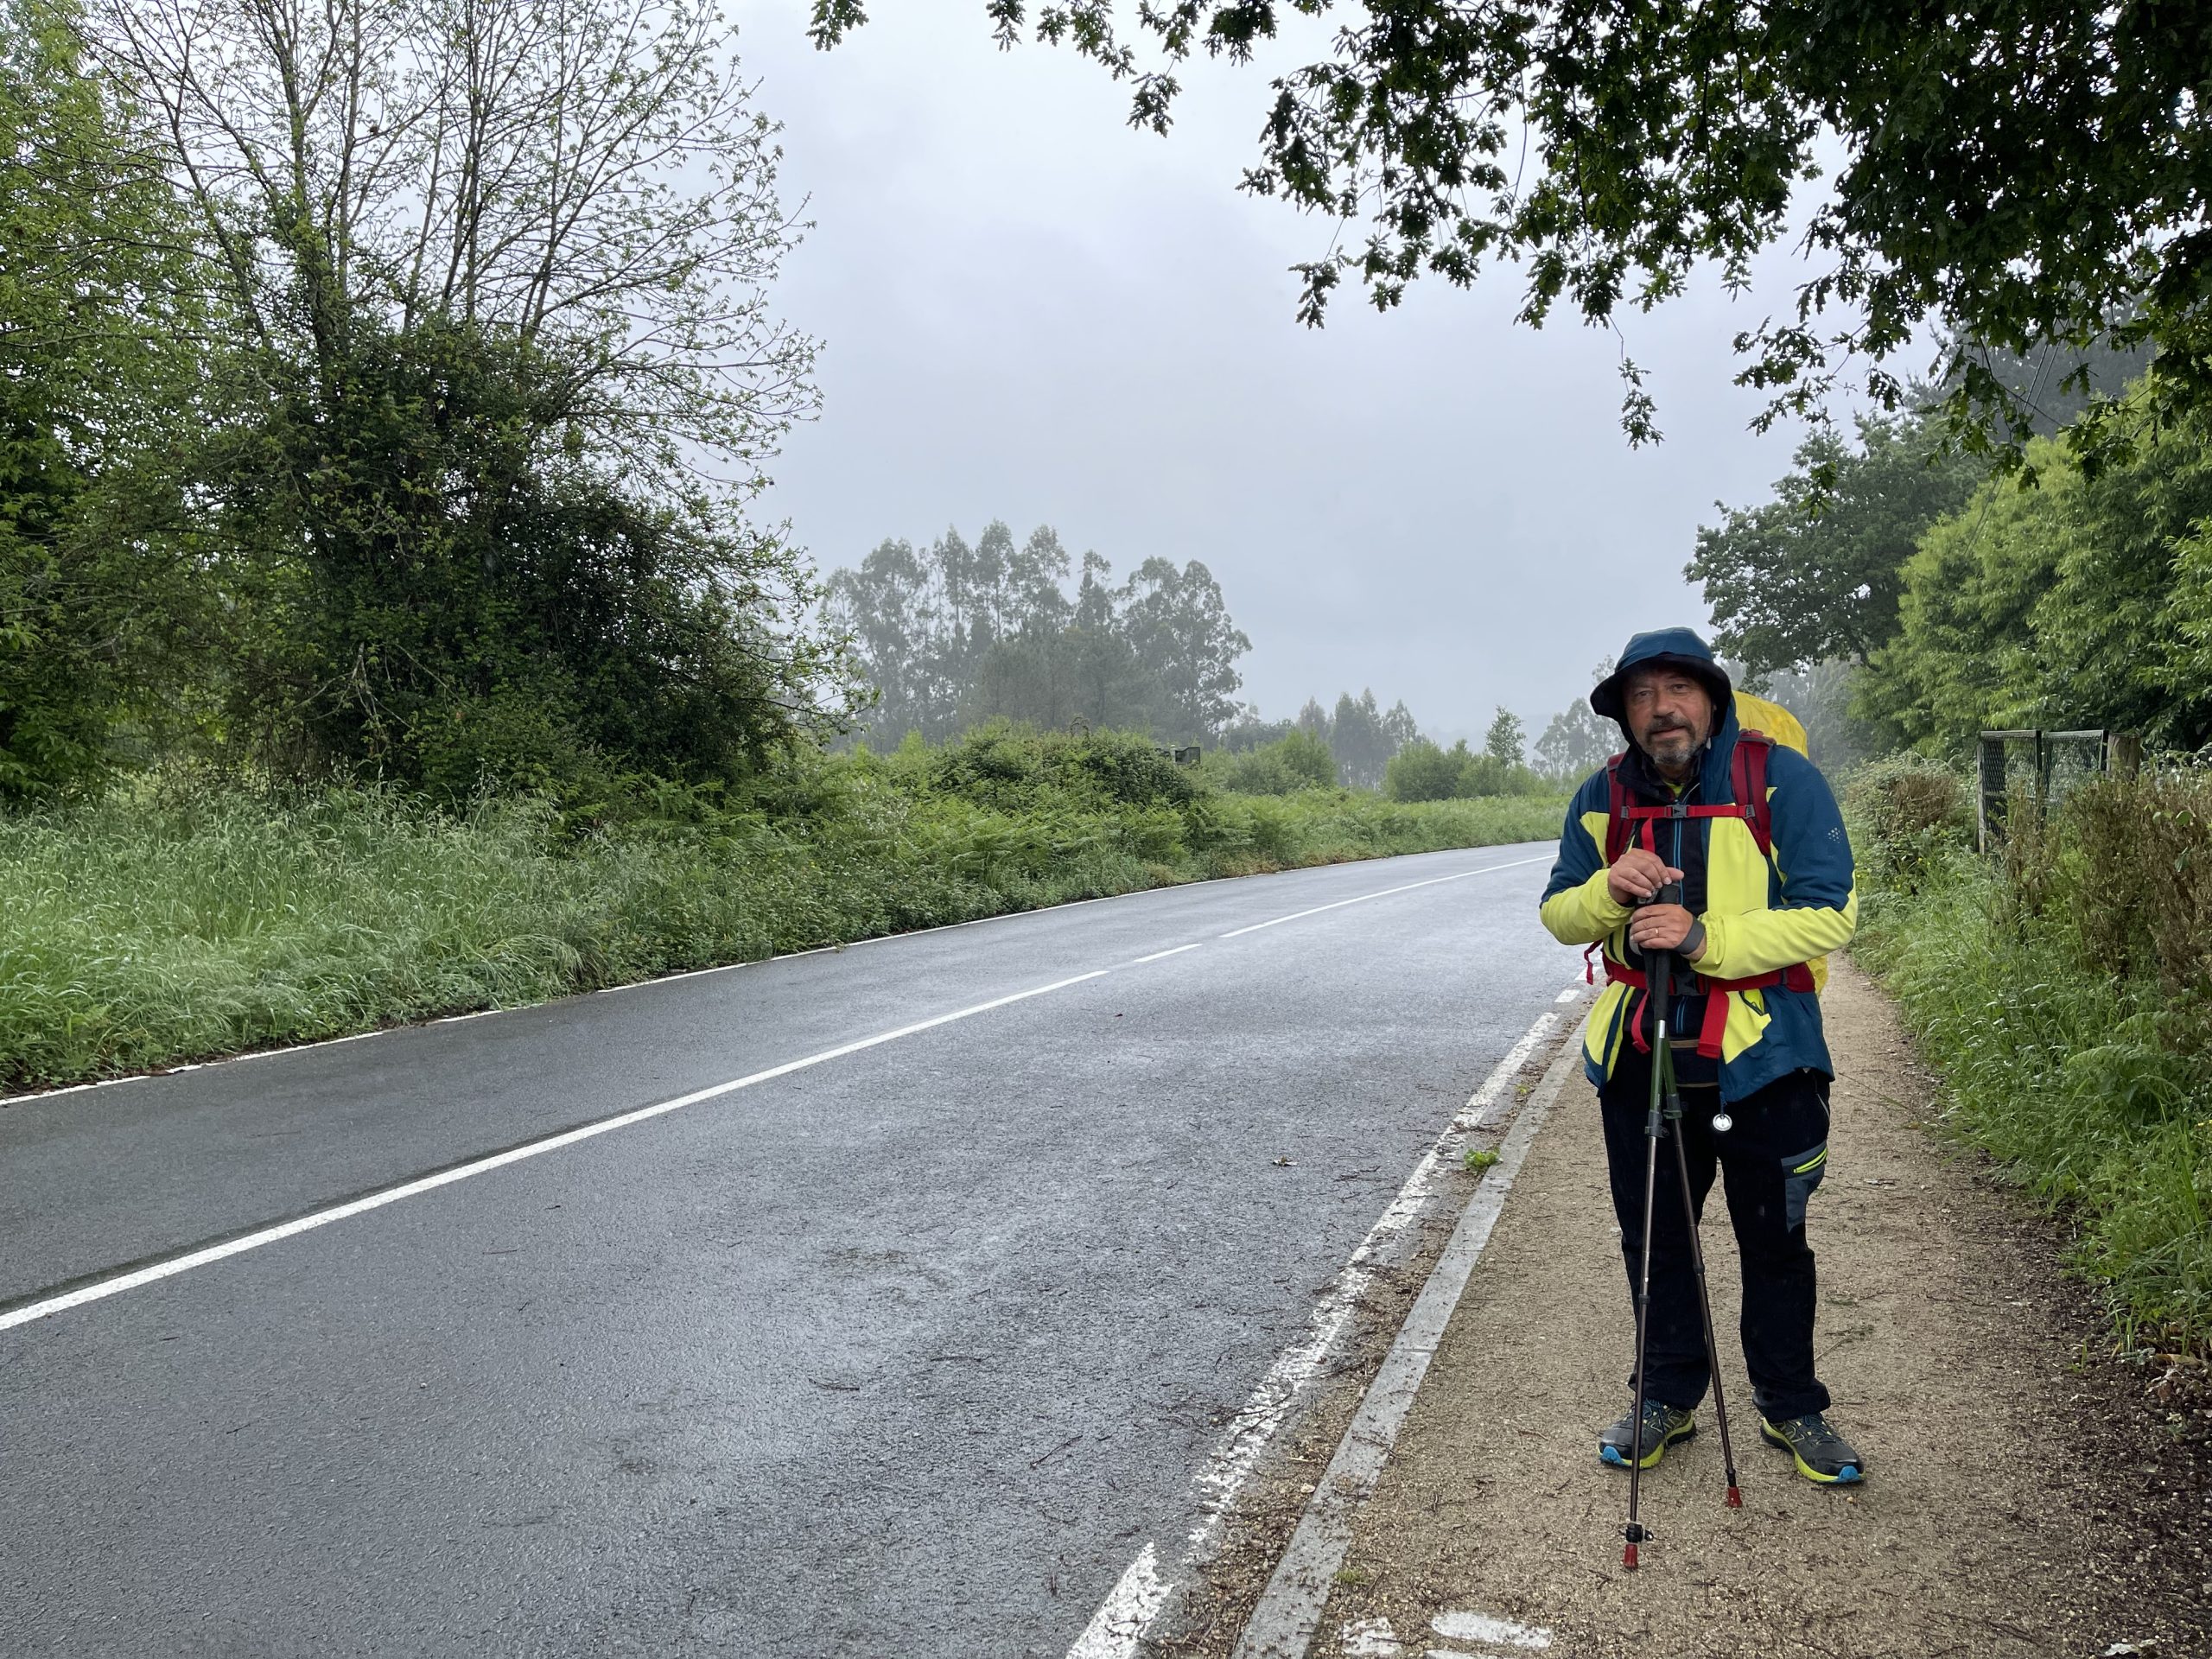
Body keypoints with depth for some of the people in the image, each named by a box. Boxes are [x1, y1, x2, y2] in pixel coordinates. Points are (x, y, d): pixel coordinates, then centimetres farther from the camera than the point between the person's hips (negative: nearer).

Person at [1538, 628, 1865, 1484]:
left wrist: (1705, 937, -27)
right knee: (1653, 1237, 14)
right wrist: (1608, 889, -18)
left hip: (1761, 1054, -3)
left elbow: (1828, 913, -15)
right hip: (1639, 1055, 3)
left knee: (1775, 1241, 11)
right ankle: (1668, 1398, 33)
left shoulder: (1782, 779, -10)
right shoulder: (1602, 797, 2)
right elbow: (1559, 916, 5)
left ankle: (1791, 1408, 31)